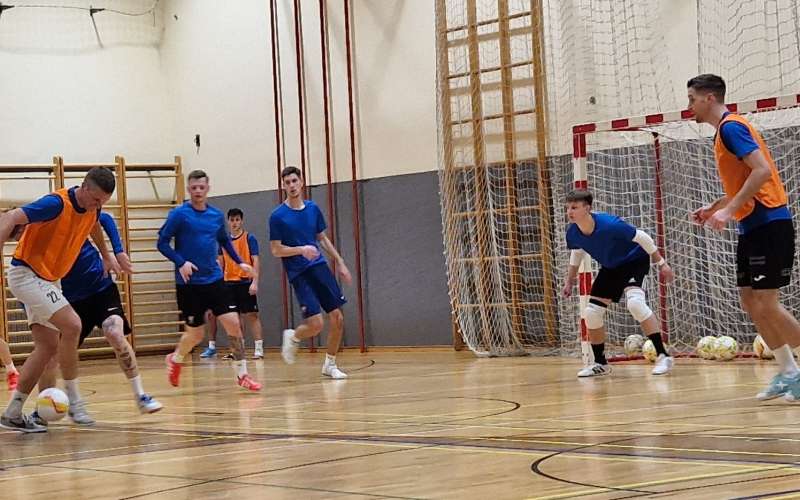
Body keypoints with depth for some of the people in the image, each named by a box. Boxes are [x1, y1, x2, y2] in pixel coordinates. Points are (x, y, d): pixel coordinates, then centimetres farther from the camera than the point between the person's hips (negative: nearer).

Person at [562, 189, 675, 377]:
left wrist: (661, 263, -17)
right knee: (591, 313, 2)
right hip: (610, 268, 7)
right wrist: (570, 281, 16)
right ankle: (600, 364, 21)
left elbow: (642, 237, -22)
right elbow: (576, 253, 9)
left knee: (635, 302, -31)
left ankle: (663, 356, -25)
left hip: (634, 261, -7)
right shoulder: (573, 233, -16)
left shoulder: (609, 225, -34)